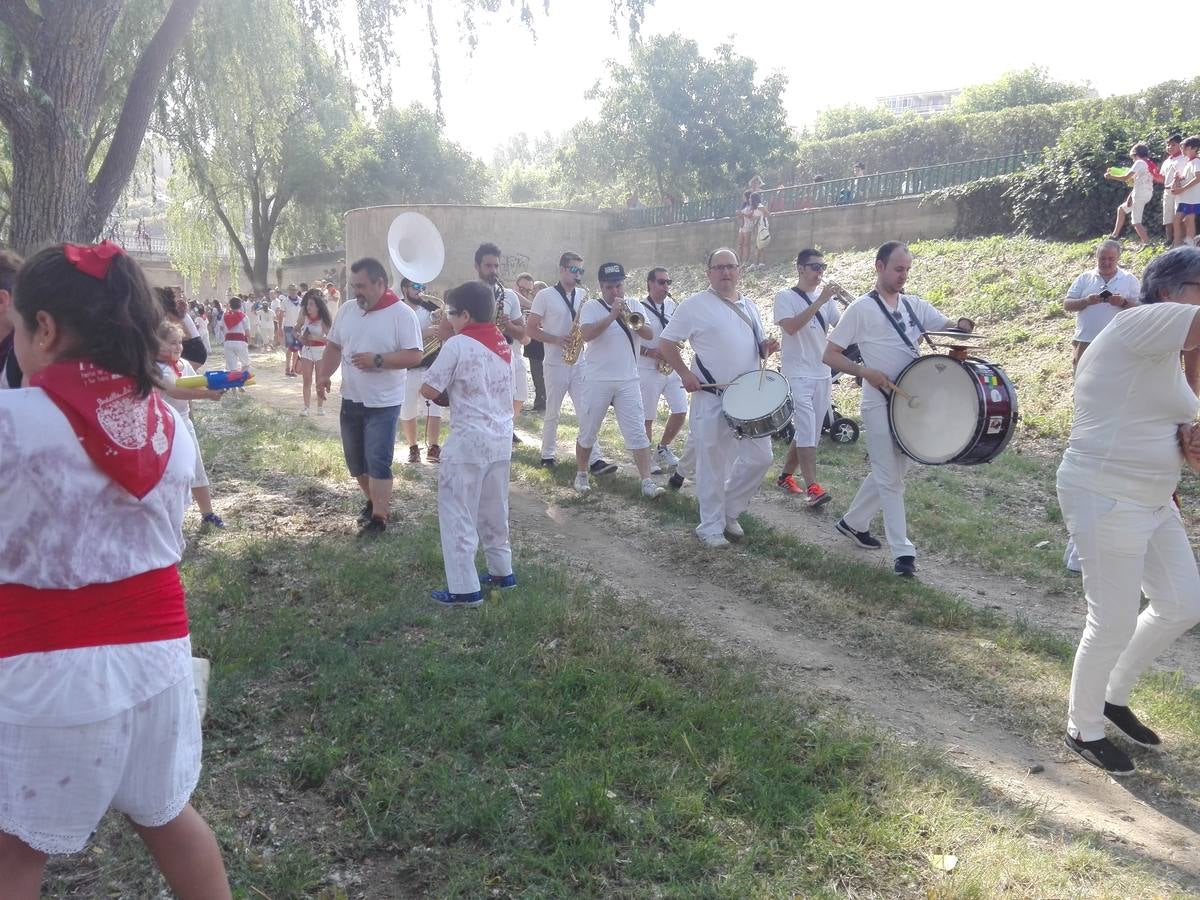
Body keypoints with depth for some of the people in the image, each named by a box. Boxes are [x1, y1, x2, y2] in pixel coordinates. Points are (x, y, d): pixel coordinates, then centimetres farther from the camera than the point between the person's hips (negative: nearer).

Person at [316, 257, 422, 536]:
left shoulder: (402, 314, -14)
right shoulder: (347, 310, 4)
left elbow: (414, 356, -18)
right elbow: (334, 346, 13)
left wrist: (377, 360, -27)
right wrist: (324, 375, -2)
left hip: (383, 403, -6)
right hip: (351, 399, 6)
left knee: (378, 461, -4)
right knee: (355, 459, 16)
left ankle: (379, 518, 5)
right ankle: (373, 501, 36)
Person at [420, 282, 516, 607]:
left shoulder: (458, 344, -13)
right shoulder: (504, 344, 10)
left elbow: (428, 390, -11)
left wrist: (447, 393, 8)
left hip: (470, 440, -8)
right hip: (502, 437, 8)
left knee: (457, 514, 2)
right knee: (495, 511, 21)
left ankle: (464, 589, 3)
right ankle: (502, 571, 32)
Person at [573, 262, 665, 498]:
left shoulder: (634, 305, 8)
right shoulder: (591, 307, -3)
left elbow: (649, 334, -4)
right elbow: (587, 334, -21)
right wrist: (612, 315, -25)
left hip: (628, 381, 2)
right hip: (597, 381, -2)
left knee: (637, 433, -3)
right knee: (587, 433, 9)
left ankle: (647, 482, -3)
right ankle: (581, 475, 27)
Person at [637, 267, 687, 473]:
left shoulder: (673, 306, 8)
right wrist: (649, 352, -19)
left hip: (672, 368, 5)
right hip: (648, 370, -5)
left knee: (680, 412, 4)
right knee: (648, 417, 2)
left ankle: (663, 449, 26)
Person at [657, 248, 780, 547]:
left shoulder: (750, 307, 14)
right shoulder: (695, 305, -5)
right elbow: (665, 343, -3)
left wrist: (767, 348, 0)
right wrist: (685, 374, -12)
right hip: (711, 399, -6)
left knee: (760, 457, 6)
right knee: (712, 465, 0)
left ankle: (729, 511, 25)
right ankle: (711, 527, 13)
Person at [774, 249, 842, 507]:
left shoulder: (826, 300, 12)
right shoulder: (786, 297, -4)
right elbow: (791, 327, -21)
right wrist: (819, 301, -23)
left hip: (823, 375, 6)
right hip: (798, 375, -6)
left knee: (810, 432, 11)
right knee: (807, 432, -13)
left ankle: (786, 475, 25)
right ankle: (812, 488, -14)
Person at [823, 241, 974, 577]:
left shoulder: (915, 305, 9)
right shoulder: (861, 309, -7)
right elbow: (830, 354, -7)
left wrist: (962, 326, -22)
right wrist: (865, 371, -21)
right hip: (880, 404, -6)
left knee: (888, 471, 16)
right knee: (891, 477, -2)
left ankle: (853, 522, 35)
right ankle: (903, 551, 4)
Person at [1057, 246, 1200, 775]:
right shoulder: (1143, 323, -16)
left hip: (1150, 500, 10)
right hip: (1107, 499, -10)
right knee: (1114, 624, 1)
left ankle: (1115, 695, 35)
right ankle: (1082, 729, 23)